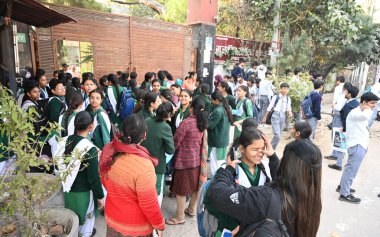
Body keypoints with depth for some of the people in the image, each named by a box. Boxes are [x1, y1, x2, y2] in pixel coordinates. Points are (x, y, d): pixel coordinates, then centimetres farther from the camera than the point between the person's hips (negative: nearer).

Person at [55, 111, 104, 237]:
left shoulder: (64, 141, -9)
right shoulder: (90, 149, -28)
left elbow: (59, 165, 5)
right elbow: (94, 177, -21)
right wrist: (100, 196, -8)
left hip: (67, 189, 6)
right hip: (83, 192, -6)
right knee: (87, 218, 20)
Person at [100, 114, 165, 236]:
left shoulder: (108, 150, -15)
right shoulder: (143, 165, -35)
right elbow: (148, 203, -23)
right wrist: (159, 225, -6)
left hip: (112, 217, 6)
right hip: (135, 226, -5)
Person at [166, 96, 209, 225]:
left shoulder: (186, 122, -21)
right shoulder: (203, 122, 1)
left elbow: (175, 142, -16)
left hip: (185, 160, -7)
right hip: (198, 159, 8)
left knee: (180, 189, 6)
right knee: (195, 185, 20)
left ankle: (180, 217, 19)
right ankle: (191, 209, 38)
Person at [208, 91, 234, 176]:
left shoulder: (218, 111, -21)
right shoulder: (225, 108, 7)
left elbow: (209, 125, -20)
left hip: (216, 141, -9)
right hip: (223, 140, 9)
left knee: (215, 165, 3)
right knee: (221, 164, 18)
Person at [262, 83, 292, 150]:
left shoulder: (288, 99, 2)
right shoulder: (275, 97, -10)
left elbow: (288, 108, 9)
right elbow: (269, 108, -4)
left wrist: (290, 113, -14)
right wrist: (265, 117, 1)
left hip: (283, 116, 5)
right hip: (276, 116, -5)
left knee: (279, 135, 12)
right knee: (277, 136, -14)